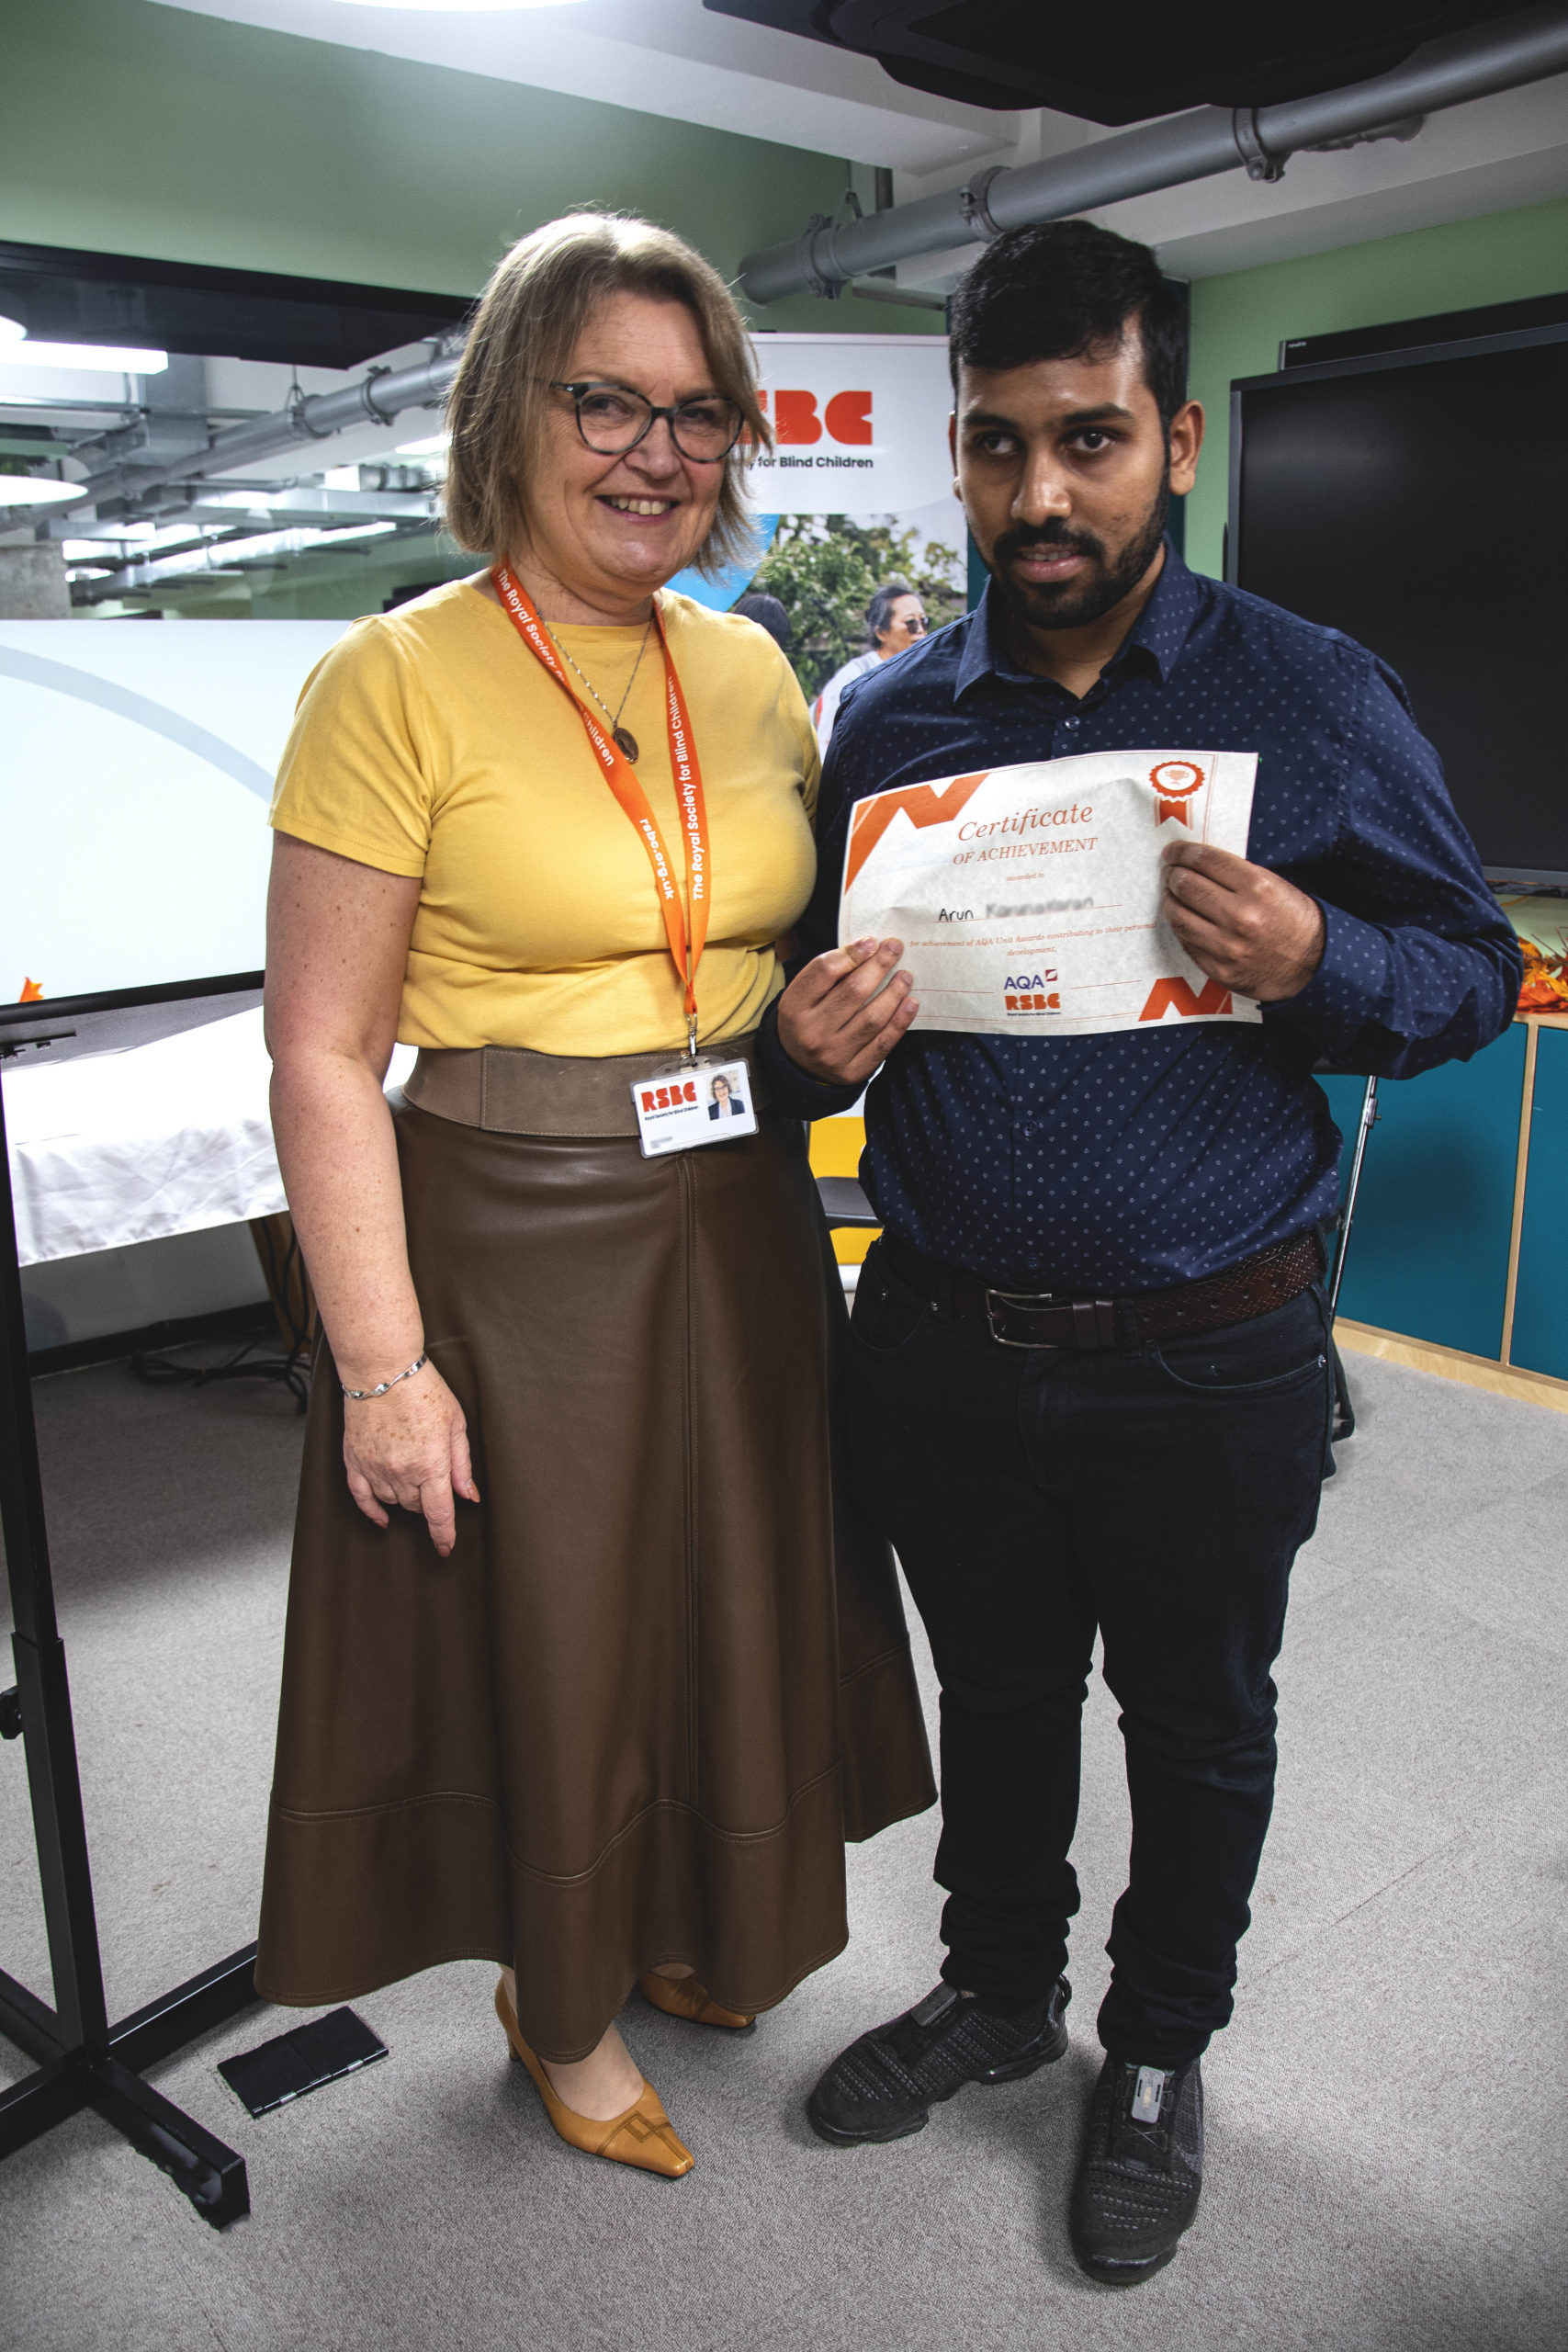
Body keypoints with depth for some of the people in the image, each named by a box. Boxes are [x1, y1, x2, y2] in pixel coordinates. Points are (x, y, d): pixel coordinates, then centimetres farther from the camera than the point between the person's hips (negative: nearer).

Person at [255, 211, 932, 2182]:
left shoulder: (751, 668, 6)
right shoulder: (398, 680, -12)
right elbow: (323, 1059, -14)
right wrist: (381, 1364, -15)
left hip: (738, 1227, 6)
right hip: (512, 1246, -5)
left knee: (736, 1602, 20)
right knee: (547, 1635, 12)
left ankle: (683, 1930, 50)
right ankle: (560, 2008, 42)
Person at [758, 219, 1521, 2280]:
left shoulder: (1317, 700, -6)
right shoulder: (890, 719, 2)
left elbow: (1476, 971, -2)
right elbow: (815, 1002, 10)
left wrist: (1317, 964, -24)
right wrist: (804, 1045, -14)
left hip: (1209, 1364, -2)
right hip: (943, 1347, 3)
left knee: (1197, 1722, 17)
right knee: (996, 1689, 22)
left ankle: (1158, 2056, 44)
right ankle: (997, 1985, 48)